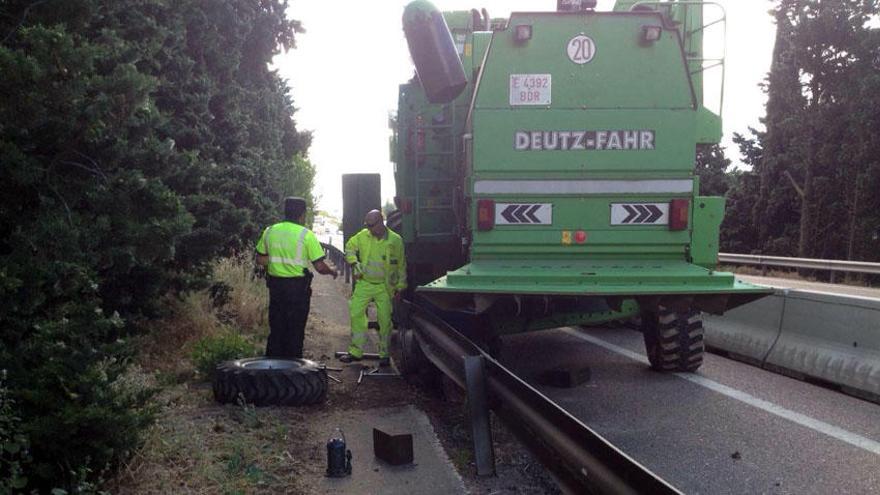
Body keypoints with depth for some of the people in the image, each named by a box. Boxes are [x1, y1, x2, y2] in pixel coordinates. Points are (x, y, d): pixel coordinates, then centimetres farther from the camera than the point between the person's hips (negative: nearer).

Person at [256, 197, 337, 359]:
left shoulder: (269, 231, 3)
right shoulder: (306, 235, -10)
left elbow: (260, 259, 10)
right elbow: (320, 266, -10)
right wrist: (332, 271, 9)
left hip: (275, 286, 4)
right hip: (298, 287, -4)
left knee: (276, 329, 14)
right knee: (295, 333, 6)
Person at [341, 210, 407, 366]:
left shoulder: (395, 240, -6)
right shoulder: (363, 236, -1)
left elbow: (401, 265, 3)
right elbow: (350, 247, 16)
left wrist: (399, 287, 3)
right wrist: (354, 263, 0)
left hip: (384, 287, -2)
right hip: (364, 283, 2)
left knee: (385, 319, 0)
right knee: (356, 314, 0)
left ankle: (384, 354, 14)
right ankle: (356, 351, 11)